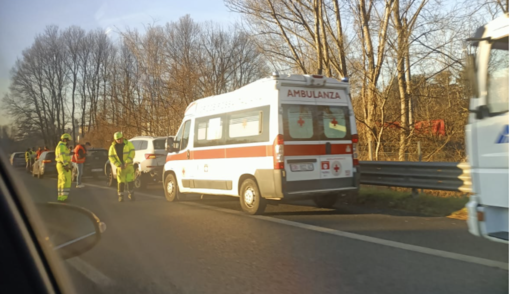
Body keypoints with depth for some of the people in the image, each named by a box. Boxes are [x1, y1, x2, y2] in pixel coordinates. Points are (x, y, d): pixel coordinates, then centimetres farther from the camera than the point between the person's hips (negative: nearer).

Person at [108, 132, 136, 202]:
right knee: (120, 181, -1)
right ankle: (121, 196, 8)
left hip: (129, 165, -1)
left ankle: (130, 194, 8)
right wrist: (119, 165, -16)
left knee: (130, 180, -7)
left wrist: (127, 162, -24)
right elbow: (111, 157, -5)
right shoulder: (112, 147, -2)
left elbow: (132, 153, -14)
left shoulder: (128, 144, -6)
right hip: (120, 166, 1)